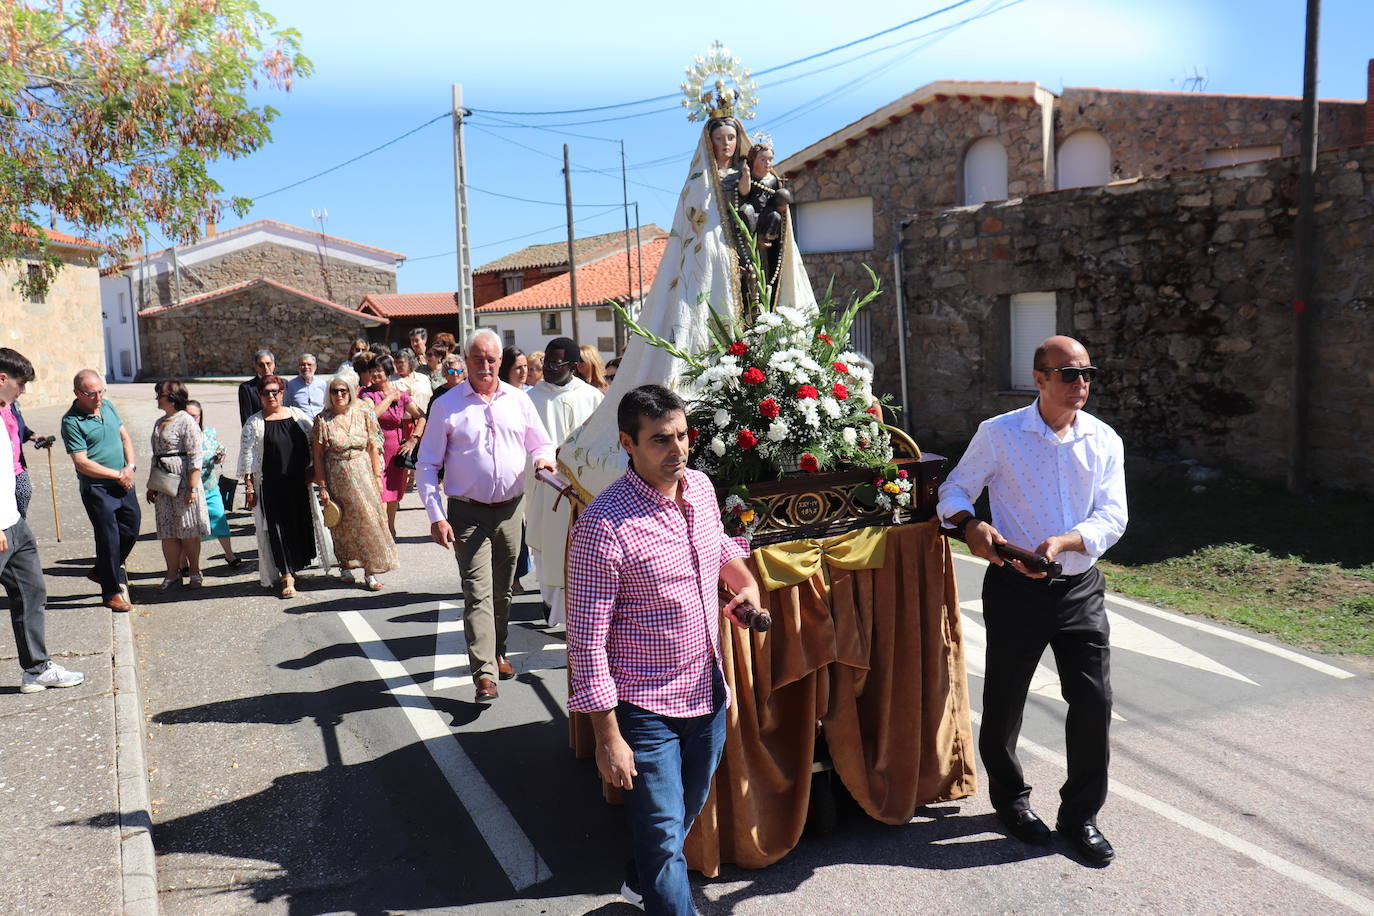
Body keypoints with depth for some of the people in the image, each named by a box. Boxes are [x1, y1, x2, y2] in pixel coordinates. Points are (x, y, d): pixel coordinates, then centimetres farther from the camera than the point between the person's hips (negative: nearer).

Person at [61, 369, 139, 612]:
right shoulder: (71, 421, -14)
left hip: (123, 483, 7)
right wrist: (118, 475, -14)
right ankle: (111, 592, 13)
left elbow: (125, 438, 15)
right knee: (108, 537, -1)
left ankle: (103, 570, 37)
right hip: (96, 489, -7)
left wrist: (130, 467, -2)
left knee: (132, 526, 15)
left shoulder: (108, 407, 7)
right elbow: (82, 463, -18)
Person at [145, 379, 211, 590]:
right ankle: (173, 573, 16)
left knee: (188, 530, 1)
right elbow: (155, 456, 21)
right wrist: (151, 486, 19)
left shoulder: (187, 421, -10)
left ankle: (194, 571, 13)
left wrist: (192, 488, -18)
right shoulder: (159, 423, 15)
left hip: (183, 482, -7)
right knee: (167, 531, 8)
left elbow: (195, 458, -14)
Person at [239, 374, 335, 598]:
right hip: (271, 485, -3)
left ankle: (292, 568, 27)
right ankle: (287, 576, 2)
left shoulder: (297, 415, 7)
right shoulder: (254, 423, 1)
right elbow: (247, 456, 0)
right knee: (278, 527, -3)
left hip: (300, 483, 3)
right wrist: (249, 487, -6)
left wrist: (312, 470, 1)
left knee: (302, 523, 8)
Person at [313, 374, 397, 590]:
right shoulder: (323, 420, -4)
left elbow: (373, 449, 5)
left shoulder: (364, 416, 1)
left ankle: (370, 572, 4)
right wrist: (322, 487, -7)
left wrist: (377, 477, 1)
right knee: (342, 524, 9)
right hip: (337, 478, -1)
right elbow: (318, 456, -3)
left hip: (363, 475, 1)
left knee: (369, 519, -2)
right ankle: (345, 565, 27)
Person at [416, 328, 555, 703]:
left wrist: (543, 458, -10)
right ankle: (484, 674, -10)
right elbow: (426, 466, -3)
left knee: (502, 590, 15)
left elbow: (542, 444, 16)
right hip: (469, 513, -3)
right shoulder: (446, 406, -3)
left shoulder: (518, 400, 6)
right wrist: (436, 517, -12)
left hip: (511, 510, 4)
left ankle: (498, 653, 33)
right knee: (478, 592, -10)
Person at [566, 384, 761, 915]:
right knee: (664, 837, 0)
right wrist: (608, 737, -20)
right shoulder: (604, 525, -23)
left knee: (688, 812, 26)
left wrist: (745, 581, 3)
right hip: (645, 710, -7)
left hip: (709, 693, 7)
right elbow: (587, 641, -21)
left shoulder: (701, 487, -1)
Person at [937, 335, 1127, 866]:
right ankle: (1009, 798, 35)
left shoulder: (1104, 441, 3)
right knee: (1004, 701, 10)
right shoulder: (999, 434, -4)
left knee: (1094, 700, 1)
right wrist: (970, 525, -18)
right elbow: (955, 488, 4)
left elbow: (1112, 517, -3)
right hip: (1015, 588, -2)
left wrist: (1063, 542, -21)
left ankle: (1080, 813, 21)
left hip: (1079, 588, 2)